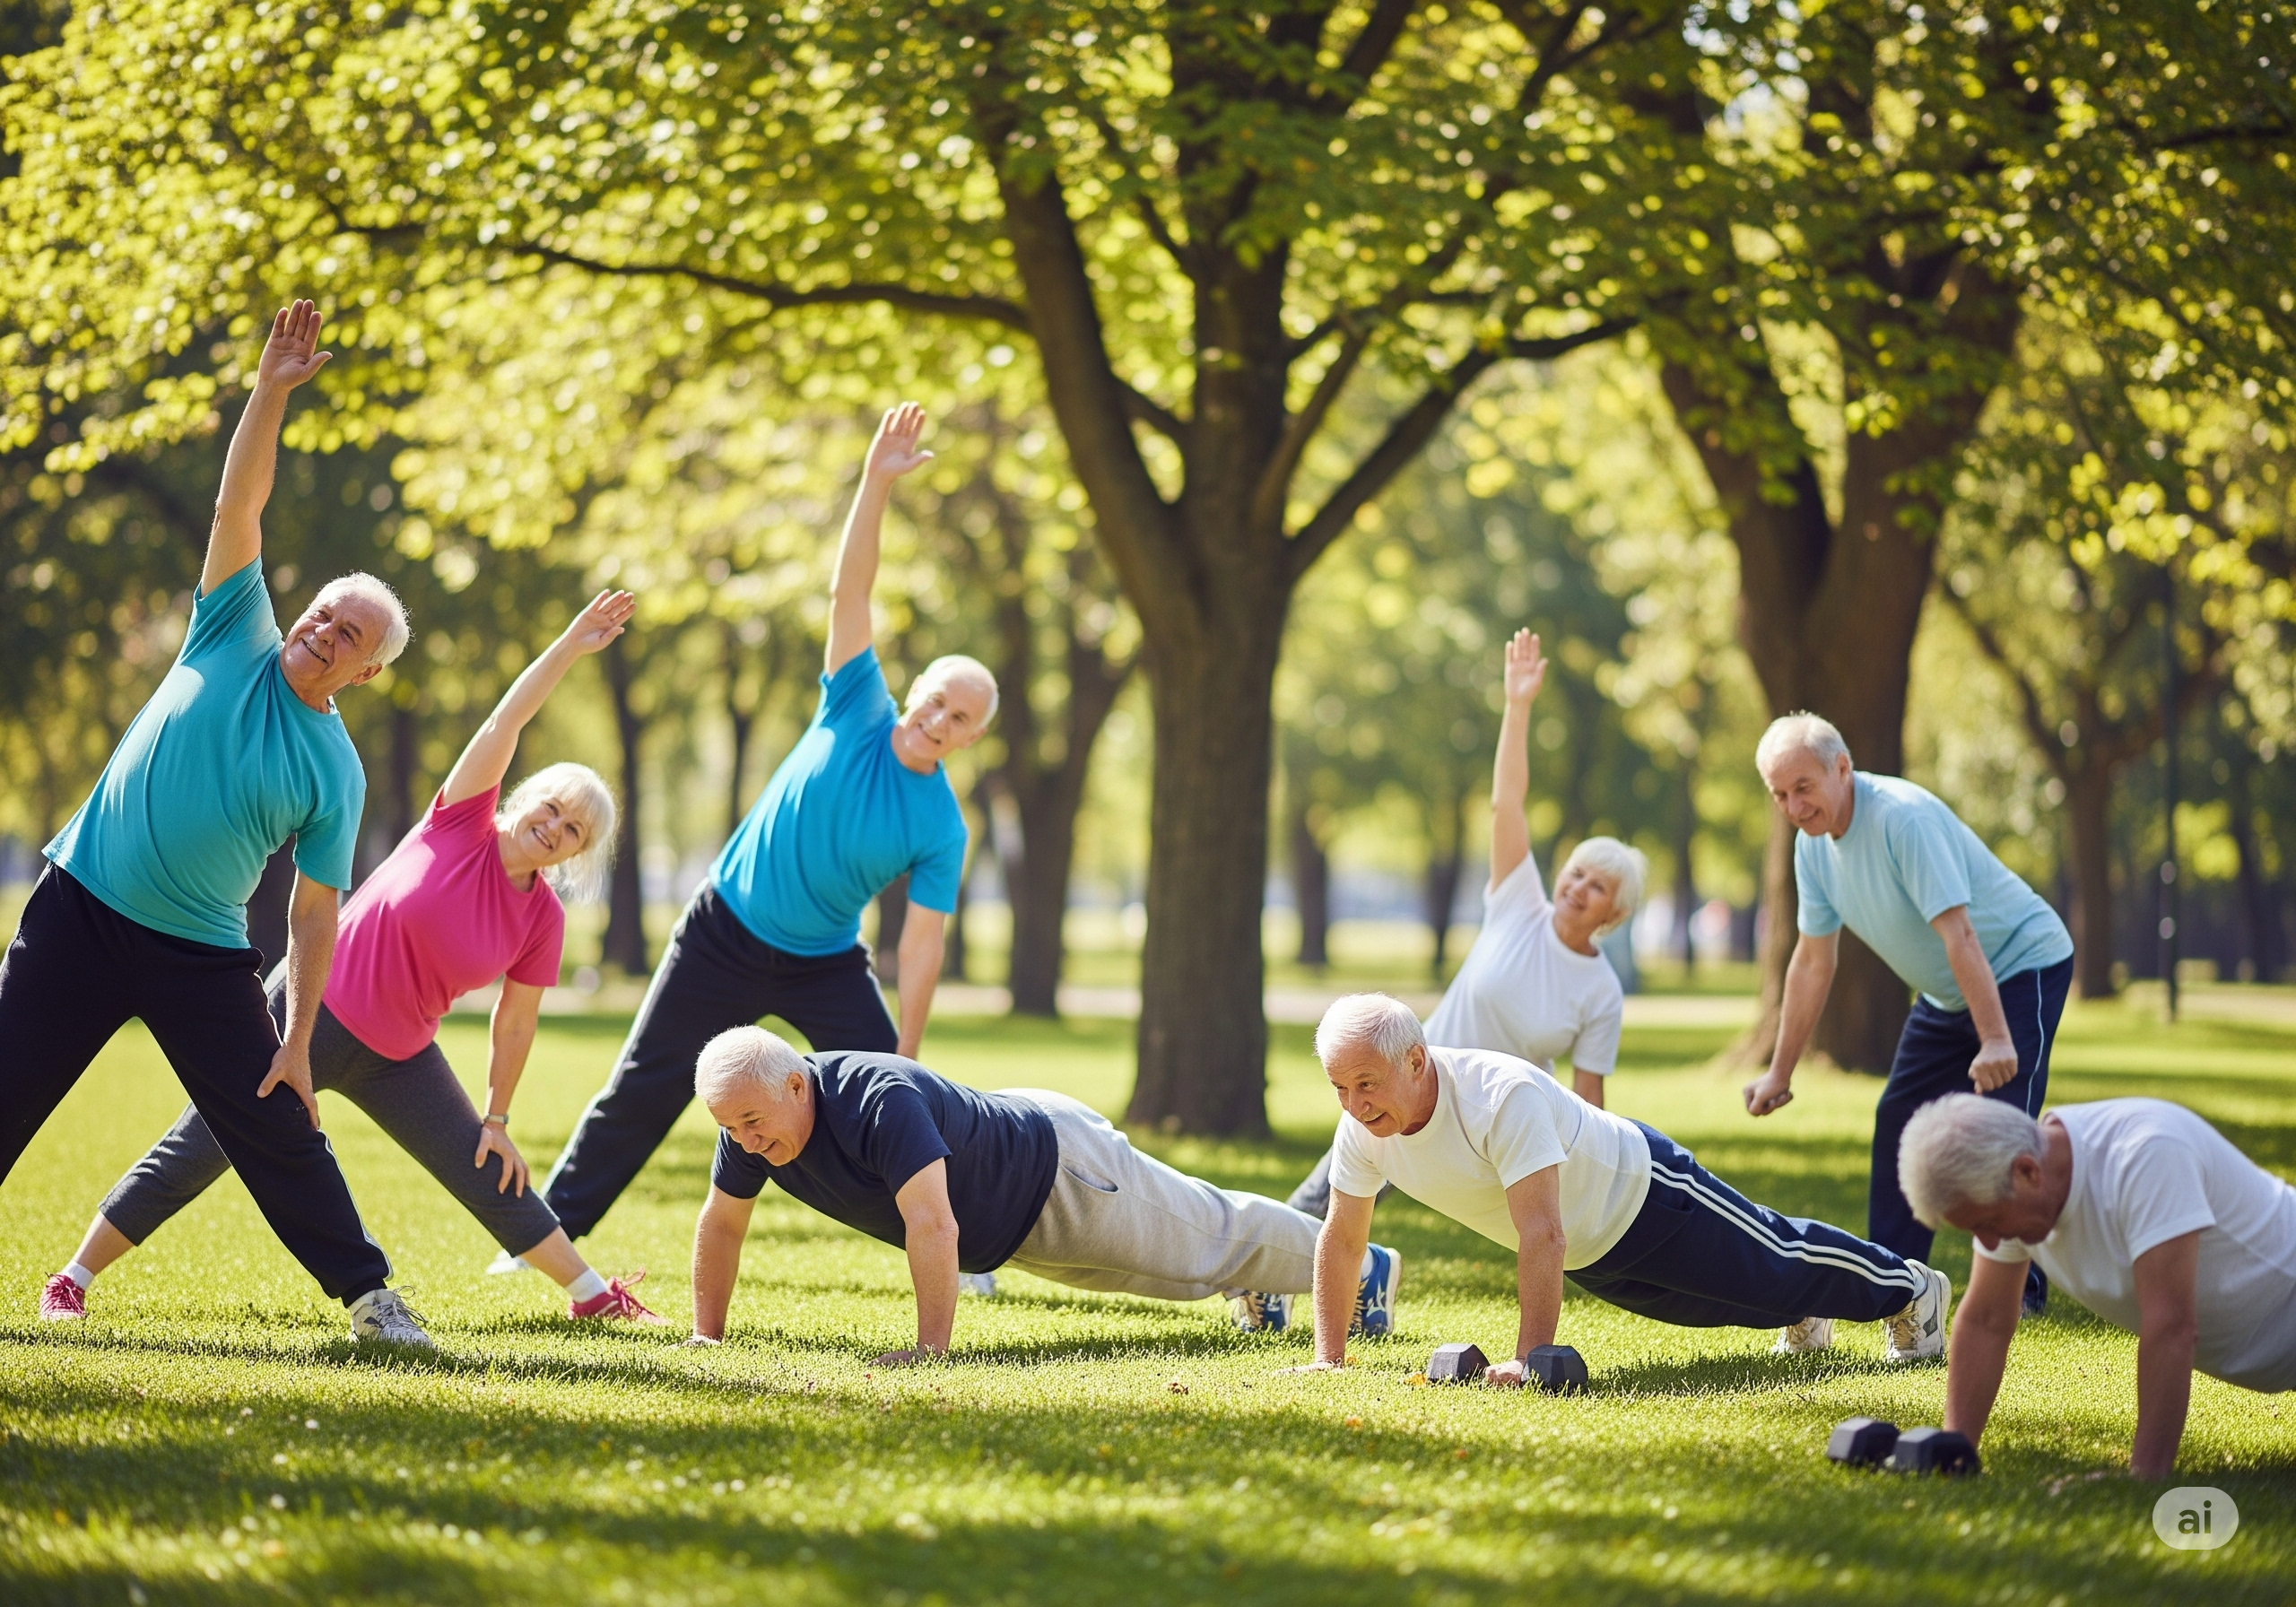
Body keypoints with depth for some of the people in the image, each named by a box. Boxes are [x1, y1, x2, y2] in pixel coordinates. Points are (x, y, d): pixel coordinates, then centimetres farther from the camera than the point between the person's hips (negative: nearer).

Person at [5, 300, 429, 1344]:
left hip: (201, 957, -1)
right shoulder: (236, 636, 1)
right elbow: (239, 507, -6)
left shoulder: (335, 775, -2)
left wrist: (298, 1041, -6)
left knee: (279, 1130, -2)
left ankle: (366, 1292, 10)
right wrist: (273, 392, -17)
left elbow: (313, 913, 0)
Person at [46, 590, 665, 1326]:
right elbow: (504, 723, -19)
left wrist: (496, 1119, 7)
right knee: (189, 1157, -4)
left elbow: (515, 1024, 6)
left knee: (490, 1177, 6)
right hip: (311, 1013, -4)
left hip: (398, 1061, 4)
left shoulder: (542, 919, -3)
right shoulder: (462, 822, -11)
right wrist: (570, 646, -25)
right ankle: (69, 1285, 4)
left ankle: (594, 1296, 21)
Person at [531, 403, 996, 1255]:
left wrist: (906, 1059, -16)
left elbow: (921, 943, -11)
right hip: (725, 932, 0)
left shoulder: (941, 827, -13)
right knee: (642, 1089, 2)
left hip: (824, 963, 0)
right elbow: (849, 596, -19)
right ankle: (550, 1228, 11)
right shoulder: (857, 712, -12)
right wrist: (876, 483, -30)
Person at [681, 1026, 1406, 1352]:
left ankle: (1360, 1266, 39)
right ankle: (1259, 1283, 60)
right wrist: (706, 1335, -9)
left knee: (1205, 1239, 16)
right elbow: (721, 1223, -6)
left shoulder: (881, 1101, -44)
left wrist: (931, 1348, -48)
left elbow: (933, 1226, -49)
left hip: (1059, 1172, -7)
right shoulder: (753, 1115, -20)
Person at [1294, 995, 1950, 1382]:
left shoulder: (1501, 1095, -44)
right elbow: (1341, 1239, -10)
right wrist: (1328, 1359, -13)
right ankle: (1802, 1317, 62)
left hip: (1641, 1188, -6)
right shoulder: (1363, 1127, -23)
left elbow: (1542, 1235, -46)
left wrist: (1528, 1358, -47)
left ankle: (1910, 1291, 44)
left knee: (1781, 1263, 18)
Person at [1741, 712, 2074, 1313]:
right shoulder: (1813, 843, -3)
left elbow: (1958, 933, -35)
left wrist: (1995, 1041, -40)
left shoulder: (1904, 817, -29)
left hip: (2023, 965, -9)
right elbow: (1812, 961, 5)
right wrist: (1780, 1072, 6)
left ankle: (2018, 1286, -13)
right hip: (1946, 994, 9)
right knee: (1899, 1122, 10)